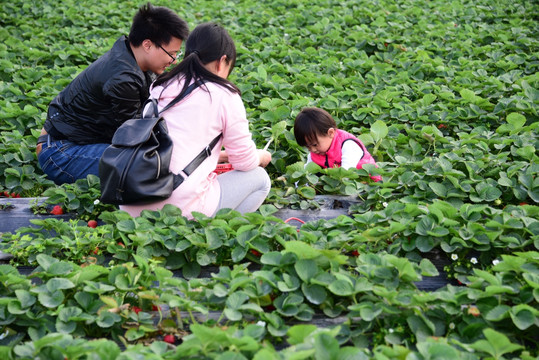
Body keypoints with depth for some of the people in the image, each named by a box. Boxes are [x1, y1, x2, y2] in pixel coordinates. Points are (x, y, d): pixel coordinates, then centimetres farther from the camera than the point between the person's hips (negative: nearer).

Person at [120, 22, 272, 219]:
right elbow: (245, 162, 6)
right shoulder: (225, 96, -3)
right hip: (182, 208, -7)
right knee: (259, 178, 14)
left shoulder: (160, 87, 14)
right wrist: (261, 156, 29)